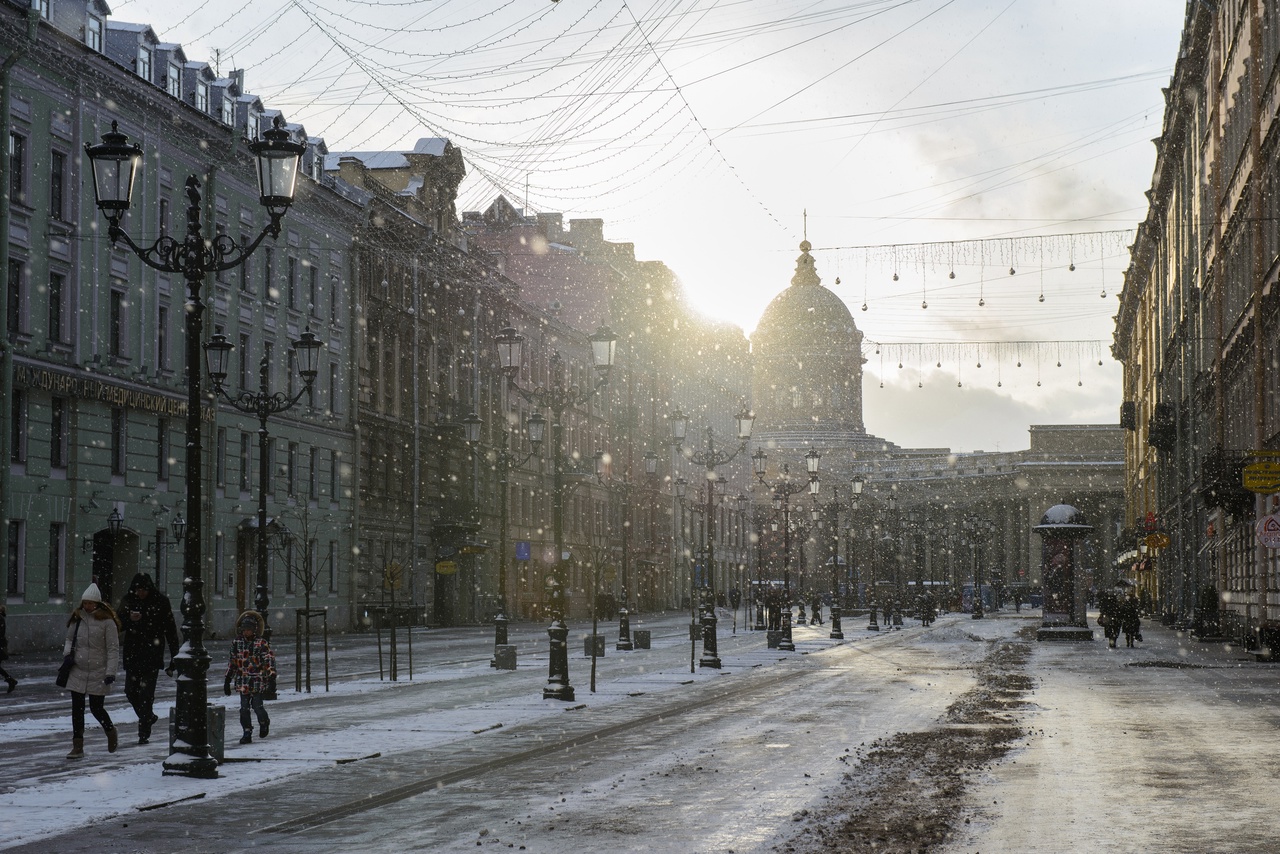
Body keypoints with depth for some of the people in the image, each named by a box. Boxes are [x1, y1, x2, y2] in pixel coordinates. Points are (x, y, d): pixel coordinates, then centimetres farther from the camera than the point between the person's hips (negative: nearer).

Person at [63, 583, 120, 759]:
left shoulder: (106, 621, -9)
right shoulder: (77, 618, 4)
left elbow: (113, 649, -9)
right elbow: (69, 639, 20)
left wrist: (110, 672, -15)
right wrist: (67, 653, -1)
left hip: (98, 673, -4)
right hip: (77, 671, 4)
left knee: (96, 708, 2)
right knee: (77, 709, 1)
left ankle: (111, 733, 33)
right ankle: (77, 747, 7)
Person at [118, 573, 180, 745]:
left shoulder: (160, 601, -3)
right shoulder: (128, 601, 6)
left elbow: (170, 629, 0)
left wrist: (175, 655, -2)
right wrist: (129, 618, -17)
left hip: (152, 654, -4)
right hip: (132, 653, 4)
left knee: (146, 691, -7)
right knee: (130, 690, 5)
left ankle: (144, 733, -3)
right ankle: (148, 717, 32)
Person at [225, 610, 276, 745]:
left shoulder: (262, 643, -7)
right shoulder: (237, 643, 5)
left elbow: (269, 661, -9)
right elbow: (232, 663, 12)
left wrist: (272, 679, -18)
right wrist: (227, 681, 12)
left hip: (258, 681, -3)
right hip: (243, 682, 3)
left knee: (257, 706, -1)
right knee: (244, 708, 0)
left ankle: (264, 722, 30)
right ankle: (247, 733, 8)